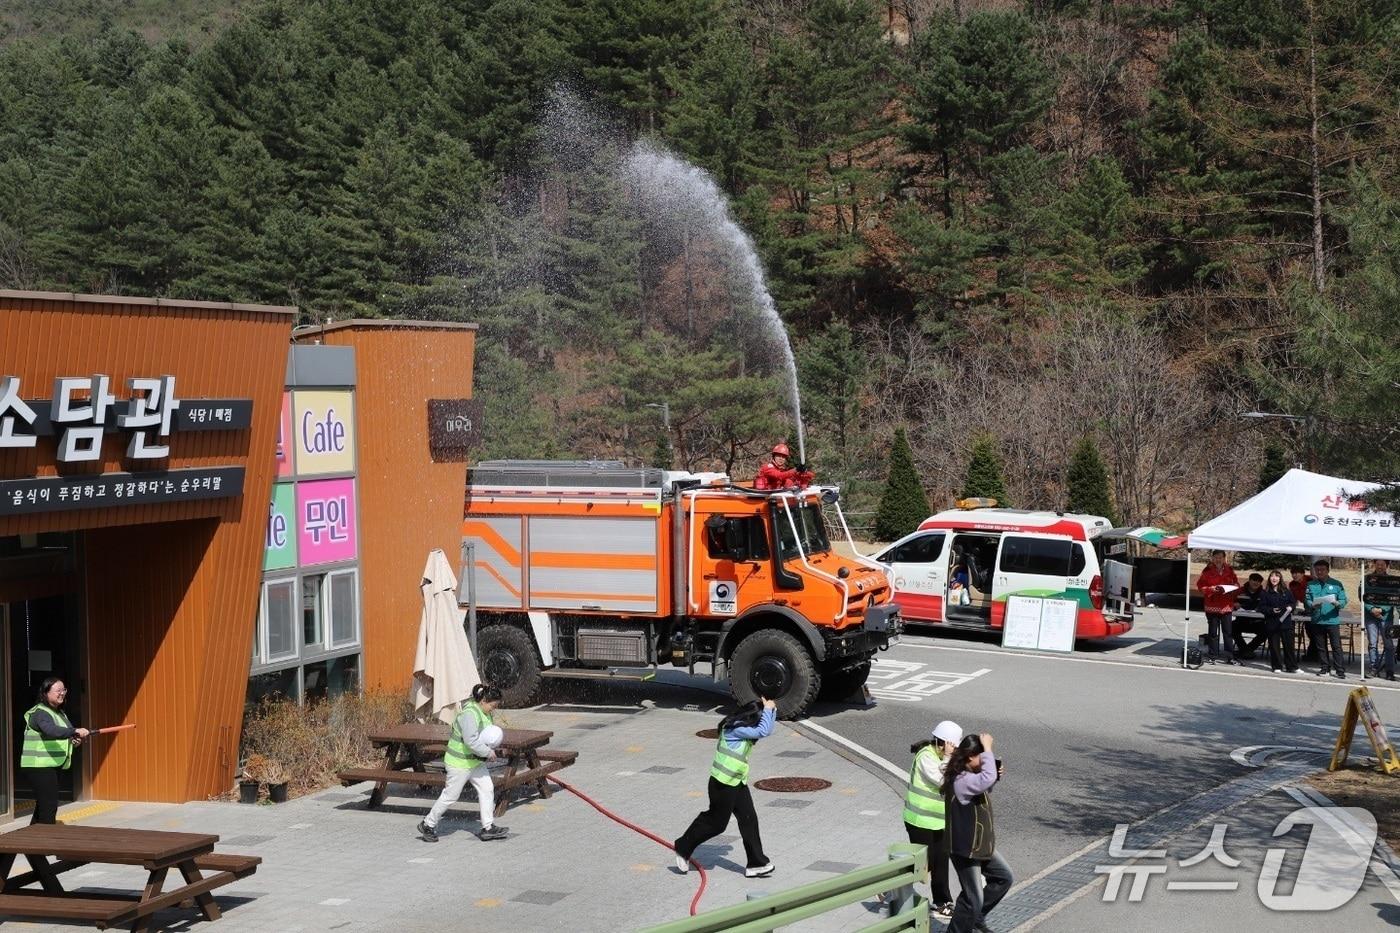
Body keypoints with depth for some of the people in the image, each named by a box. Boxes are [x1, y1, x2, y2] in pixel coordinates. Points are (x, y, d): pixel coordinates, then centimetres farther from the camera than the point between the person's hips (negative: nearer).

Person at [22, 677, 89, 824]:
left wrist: (73, 741, 4)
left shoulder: (59, 712, 15)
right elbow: (51, 731, -35)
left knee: (42, 806, 16)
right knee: (49, 807, -14)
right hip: (40, 766, -10)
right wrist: (75, 732, -46)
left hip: (54, 765, 10)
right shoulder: (40, 713, -16)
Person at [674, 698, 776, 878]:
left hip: (738, 783, 9)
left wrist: (772, 710, 4)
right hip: (723, 784, -9)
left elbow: (767, 731, 17)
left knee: (749, 819, 6)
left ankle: (756, 864, 10)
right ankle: (683, 848, 21)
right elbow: (763, 731, -28)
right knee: (716, 822, 2)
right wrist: (767, 709, -17)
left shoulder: (743, 729, 8)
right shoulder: (735, 729, -22)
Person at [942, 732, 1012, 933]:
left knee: (1004, 877, 21)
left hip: (981, 846, 10)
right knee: (973, 899, -3)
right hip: (965, 850, -10)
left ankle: (976, 916, 31)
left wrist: (995, 776, 4)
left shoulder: (970, 775, 5)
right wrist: (988, 749, -33)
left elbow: (984, 787, 25)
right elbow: (987, 779, -45)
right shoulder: (961, 781, -28)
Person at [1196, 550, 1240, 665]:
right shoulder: (1207, 571, -2)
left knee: (1228, 632, 3)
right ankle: (1213, 656, 10)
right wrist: (1211, 589, -17)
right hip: (1212, 606, -2)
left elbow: (1236, 583, 15)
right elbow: (1200, 586, -1)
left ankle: (1230, 657, 7)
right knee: (1213, 632, 4)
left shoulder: (1229, 570, 6)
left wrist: (1234, 587, -7)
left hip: (1227, 606, 2)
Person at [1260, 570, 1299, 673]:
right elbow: (1261, 607, 0)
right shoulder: (1265, 593, 2)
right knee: (1274, 645, 3)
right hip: (1272, 623, -1)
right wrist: (1271, 610, -15)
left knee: (1288, 644, 2)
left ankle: (1291, 666, 10)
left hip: (1286, 622, 1)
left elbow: (1292, 603, 13)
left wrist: (1290, 607, -8)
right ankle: (1276, 666, 12)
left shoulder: (1286, 591, 7)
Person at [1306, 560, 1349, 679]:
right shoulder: (1311, 585, 8)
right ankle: (1325, 668, 21)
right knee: (1321, 647, 11)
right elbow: (1307, 601, 3)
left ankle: (1339, 670, -3)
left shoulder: (1336, 584, 3)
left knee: (1336, 646, -5)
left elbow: (1343, 600, 0)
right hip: (1317, 621, 3)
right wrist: (1313, 606, -18)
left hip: (1333, 620, -3)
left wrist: (1337, 603, -22)